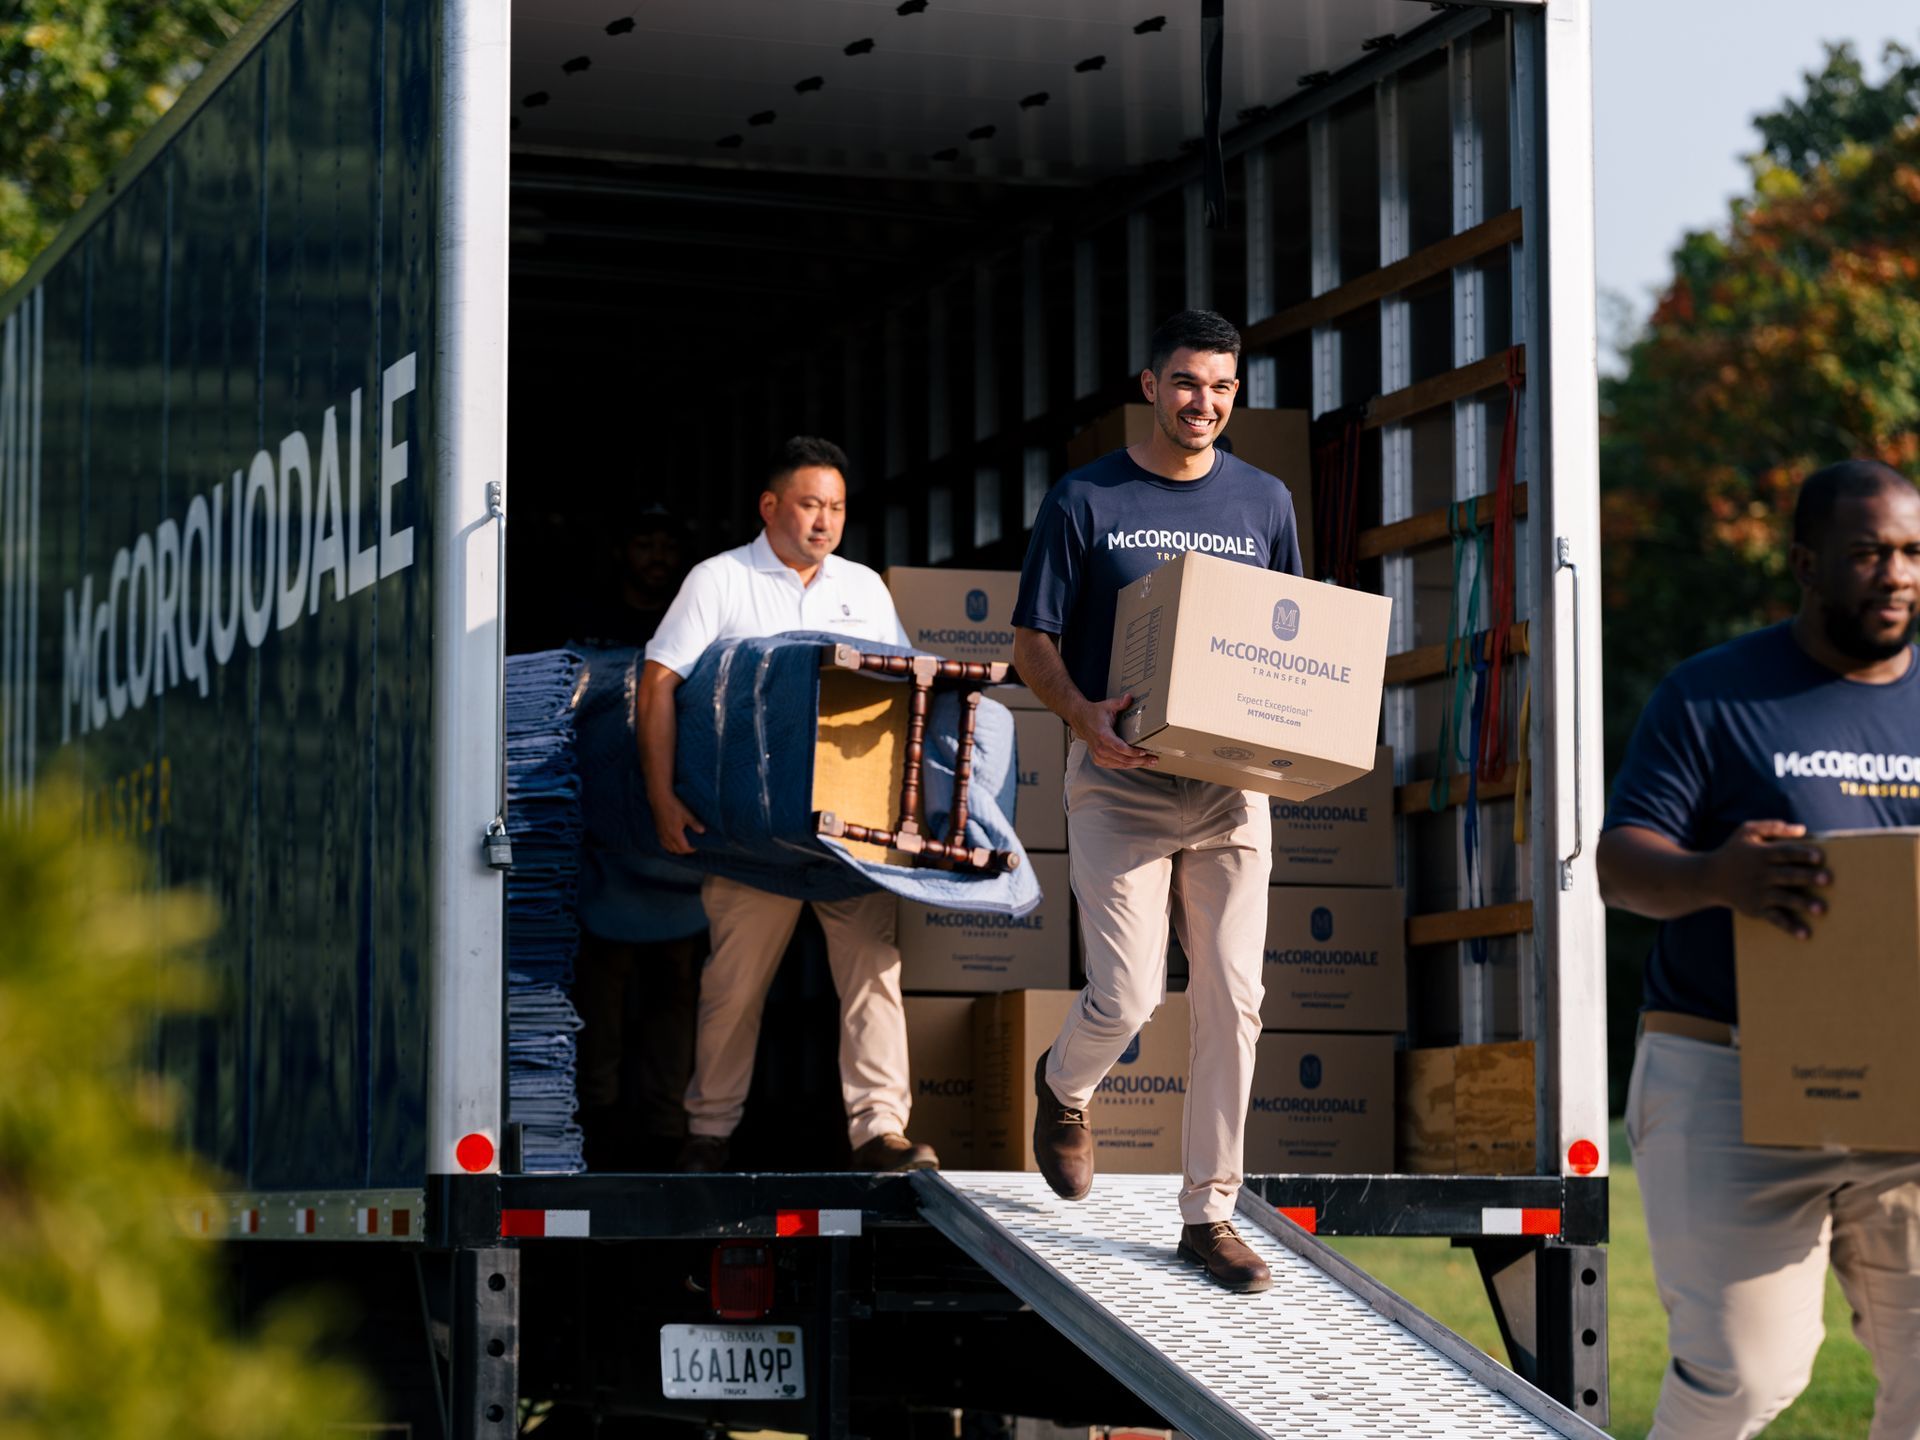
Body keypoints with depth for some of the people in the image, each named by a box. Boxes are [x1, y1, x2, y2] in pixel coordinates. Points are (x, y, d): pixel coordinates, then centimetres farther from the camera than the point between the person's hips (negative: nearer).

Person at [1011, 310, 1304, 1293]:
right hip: (1120, 779, -3)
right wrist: (1086, 716, -20)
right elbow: (1033, 641, -1)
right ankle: (1063, 1085, 26)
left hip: (1233, 781, 3)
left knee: (1231, 1002, -1)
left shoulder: (1264, 502, 10)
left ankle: (1208, 1214, 9)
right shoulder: (1085, 502, -1)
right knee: (1125, 995, -10)